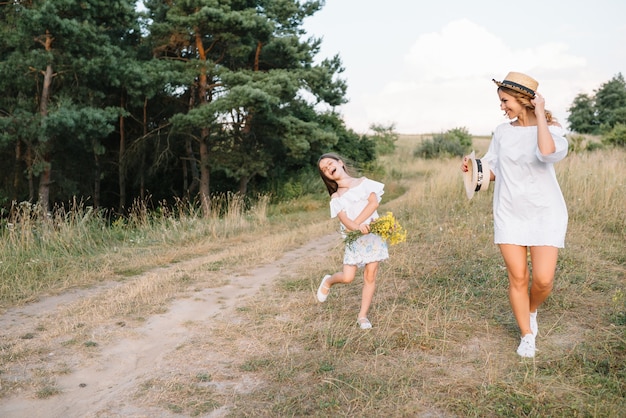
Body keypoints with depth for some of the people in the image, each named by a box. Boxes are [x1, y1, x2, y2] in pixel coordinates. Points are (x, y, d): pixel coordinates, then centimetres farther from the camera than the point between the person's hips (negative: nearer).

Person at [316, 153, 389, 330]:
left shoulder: (363, 182, 6)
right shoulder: (336, 198, 4)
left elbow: (374, 202, -9)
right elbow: (344, 219, -12)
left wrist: (357, 222, -15)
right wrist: (357, 228, -34)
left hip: (373, 234, 0)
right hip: (353, 238, 0)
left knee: (370, 276, -2)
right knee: (347, 277, -6)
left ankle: (362, 315, 11)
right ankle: (328, 281, 28)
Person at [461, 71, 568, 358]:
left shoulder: (551, 129, -7)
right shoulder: (502, 132, 4)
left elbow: (548, 152, -32)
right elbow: (492, 171, 12)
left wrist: (540, 113, -21)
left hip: (544, 213, -3)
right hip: (509, 214, 3)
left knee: (543, 279, -7)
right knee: (517, 278, 3)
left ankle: (531, 311, 28)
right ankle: (527, 335, 22)